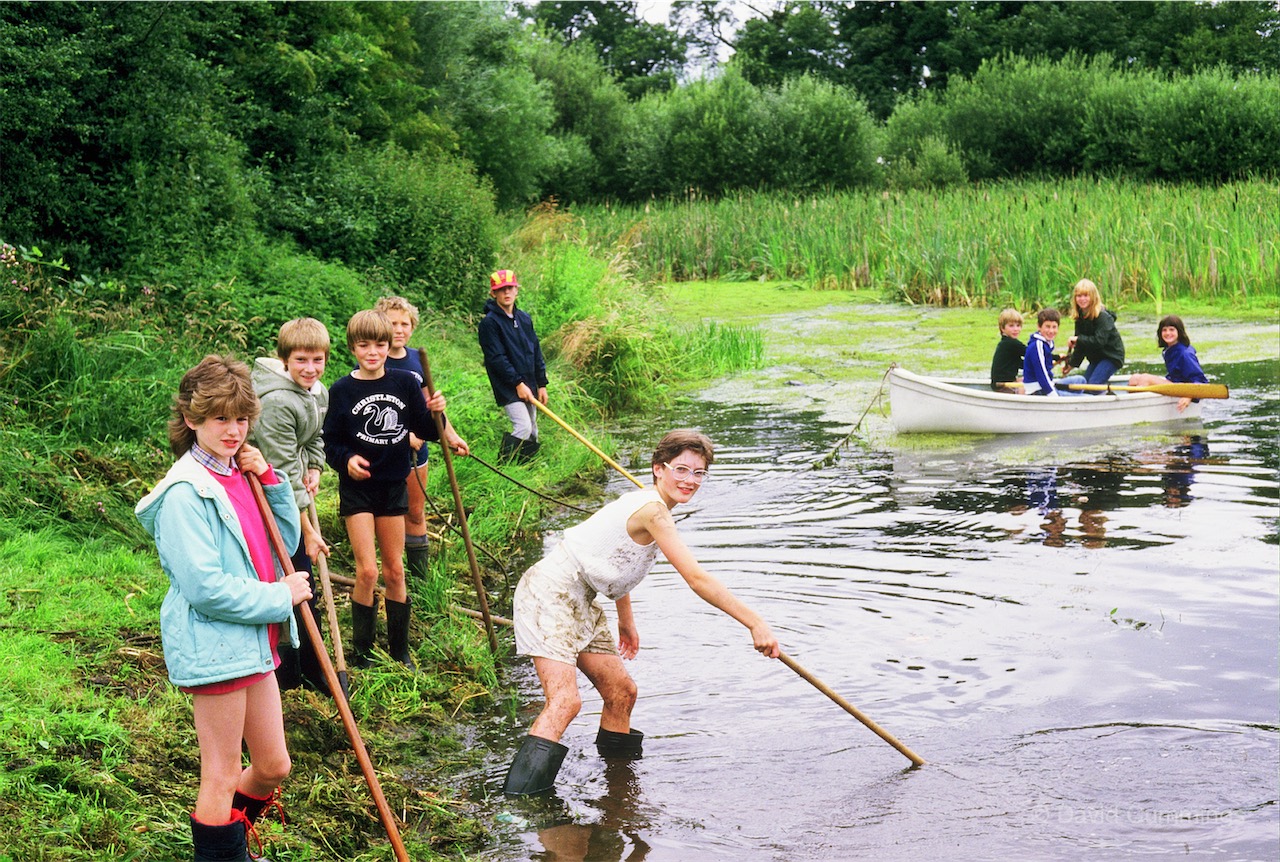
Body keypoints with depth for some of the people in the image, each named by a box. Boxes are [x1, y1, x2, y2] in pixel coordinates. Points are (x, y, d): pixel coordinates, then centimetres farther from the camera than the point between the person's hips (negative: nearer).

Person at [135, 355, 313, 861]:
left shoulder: (240, 474, 8)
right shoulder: (186, 493, -17)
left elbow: (285, 542, 14)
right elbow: (206, 588, -23)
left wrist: (270, 480, 0)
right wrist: (280, 597, -14)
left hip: (254, 643, 8)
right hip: (213, 645, -8)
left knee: (273, 767, 18)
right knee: (222, 779, 4)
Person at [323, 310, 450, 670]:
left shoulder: (404, 383, 0)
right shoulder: (342, 390, -6)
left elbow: (424, 431, 4)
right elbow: (330, 442, -3)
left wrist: (435, 413, -16)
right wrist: (347, 459, -22)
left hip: (394, 485, 3)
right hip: (357, 487, -3)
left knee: (394, 570, 11)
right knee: (367, 572, -9)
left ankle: (400, 651, 23)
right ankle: (361, 653, 6)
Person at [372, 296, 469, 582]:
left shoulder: (417, 360, 6)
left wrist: (451, 435, 15)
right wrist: (402, 435, -26)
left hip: (416, 449, 6)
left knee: (416, 514, 16)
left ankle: (422, 579, 27)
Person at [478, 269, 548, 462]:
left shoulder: (525, 318, 12)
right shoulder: (489, 322, -9)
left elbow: (536, 352, 16)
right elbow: (496, 358, -15)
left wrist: (542, 384, 11)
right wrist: (518, 383, -18)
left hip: (528, 386, 7)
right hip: (508, 388, -7)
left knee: (532, 432, 10)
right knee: (523, 428, -18)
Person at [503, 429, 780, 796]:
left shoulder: (642, 503, 13)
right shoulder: (654, 510, -19)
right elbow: (697, 579, -24)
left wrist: (626, 621, 37)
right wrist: (755, 622, -23)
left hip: (581, 601, 11)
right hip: (550, 591, -11)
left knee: (621, 691, 11)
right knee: (565, 700, -23)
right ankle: (516, 803, -29)